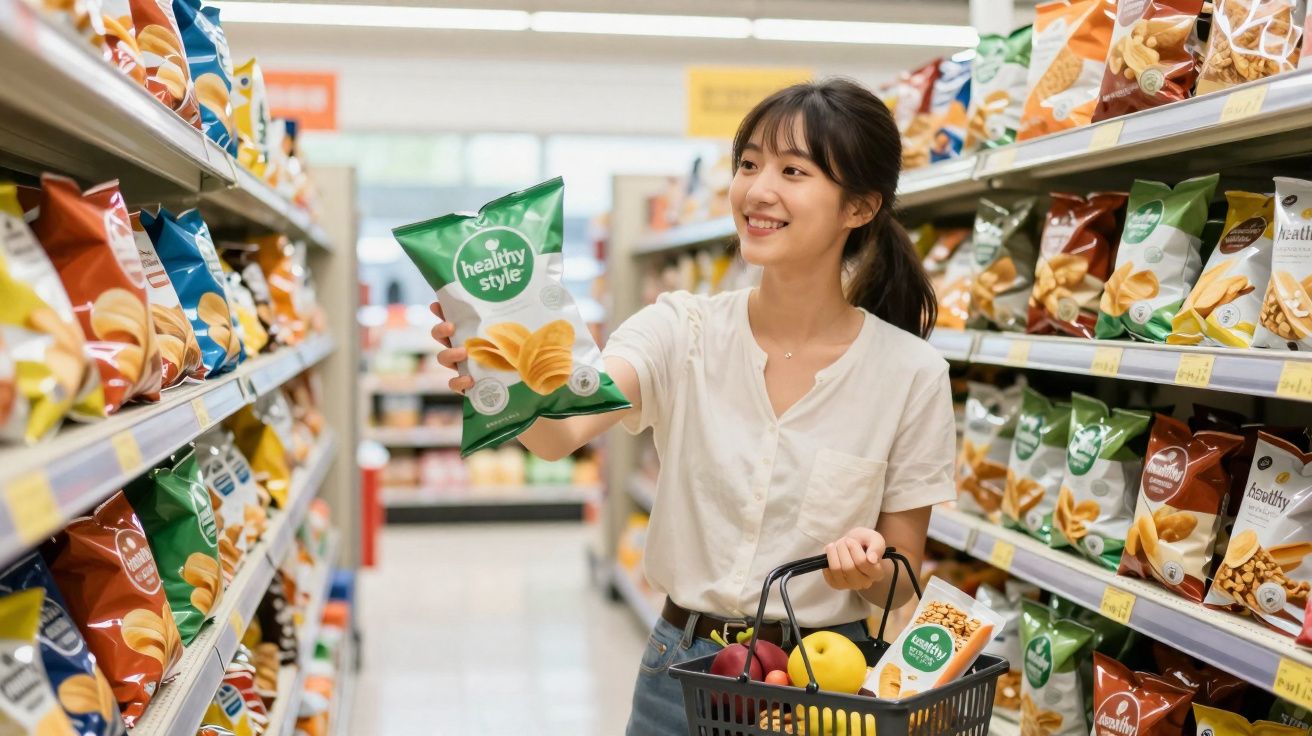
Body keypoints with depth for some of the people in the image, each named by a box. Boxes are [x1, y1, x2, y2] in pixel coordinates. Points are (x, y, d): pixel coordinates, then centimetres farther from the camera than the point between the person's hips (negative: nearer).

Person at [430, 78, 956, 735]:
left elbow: (900, 587, -1)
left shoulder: (911, 374, -10)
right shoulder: (682, 330, -7)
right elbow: (564, 429, -26)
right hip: (681, 671, 2)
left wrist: (869, 568, -23)